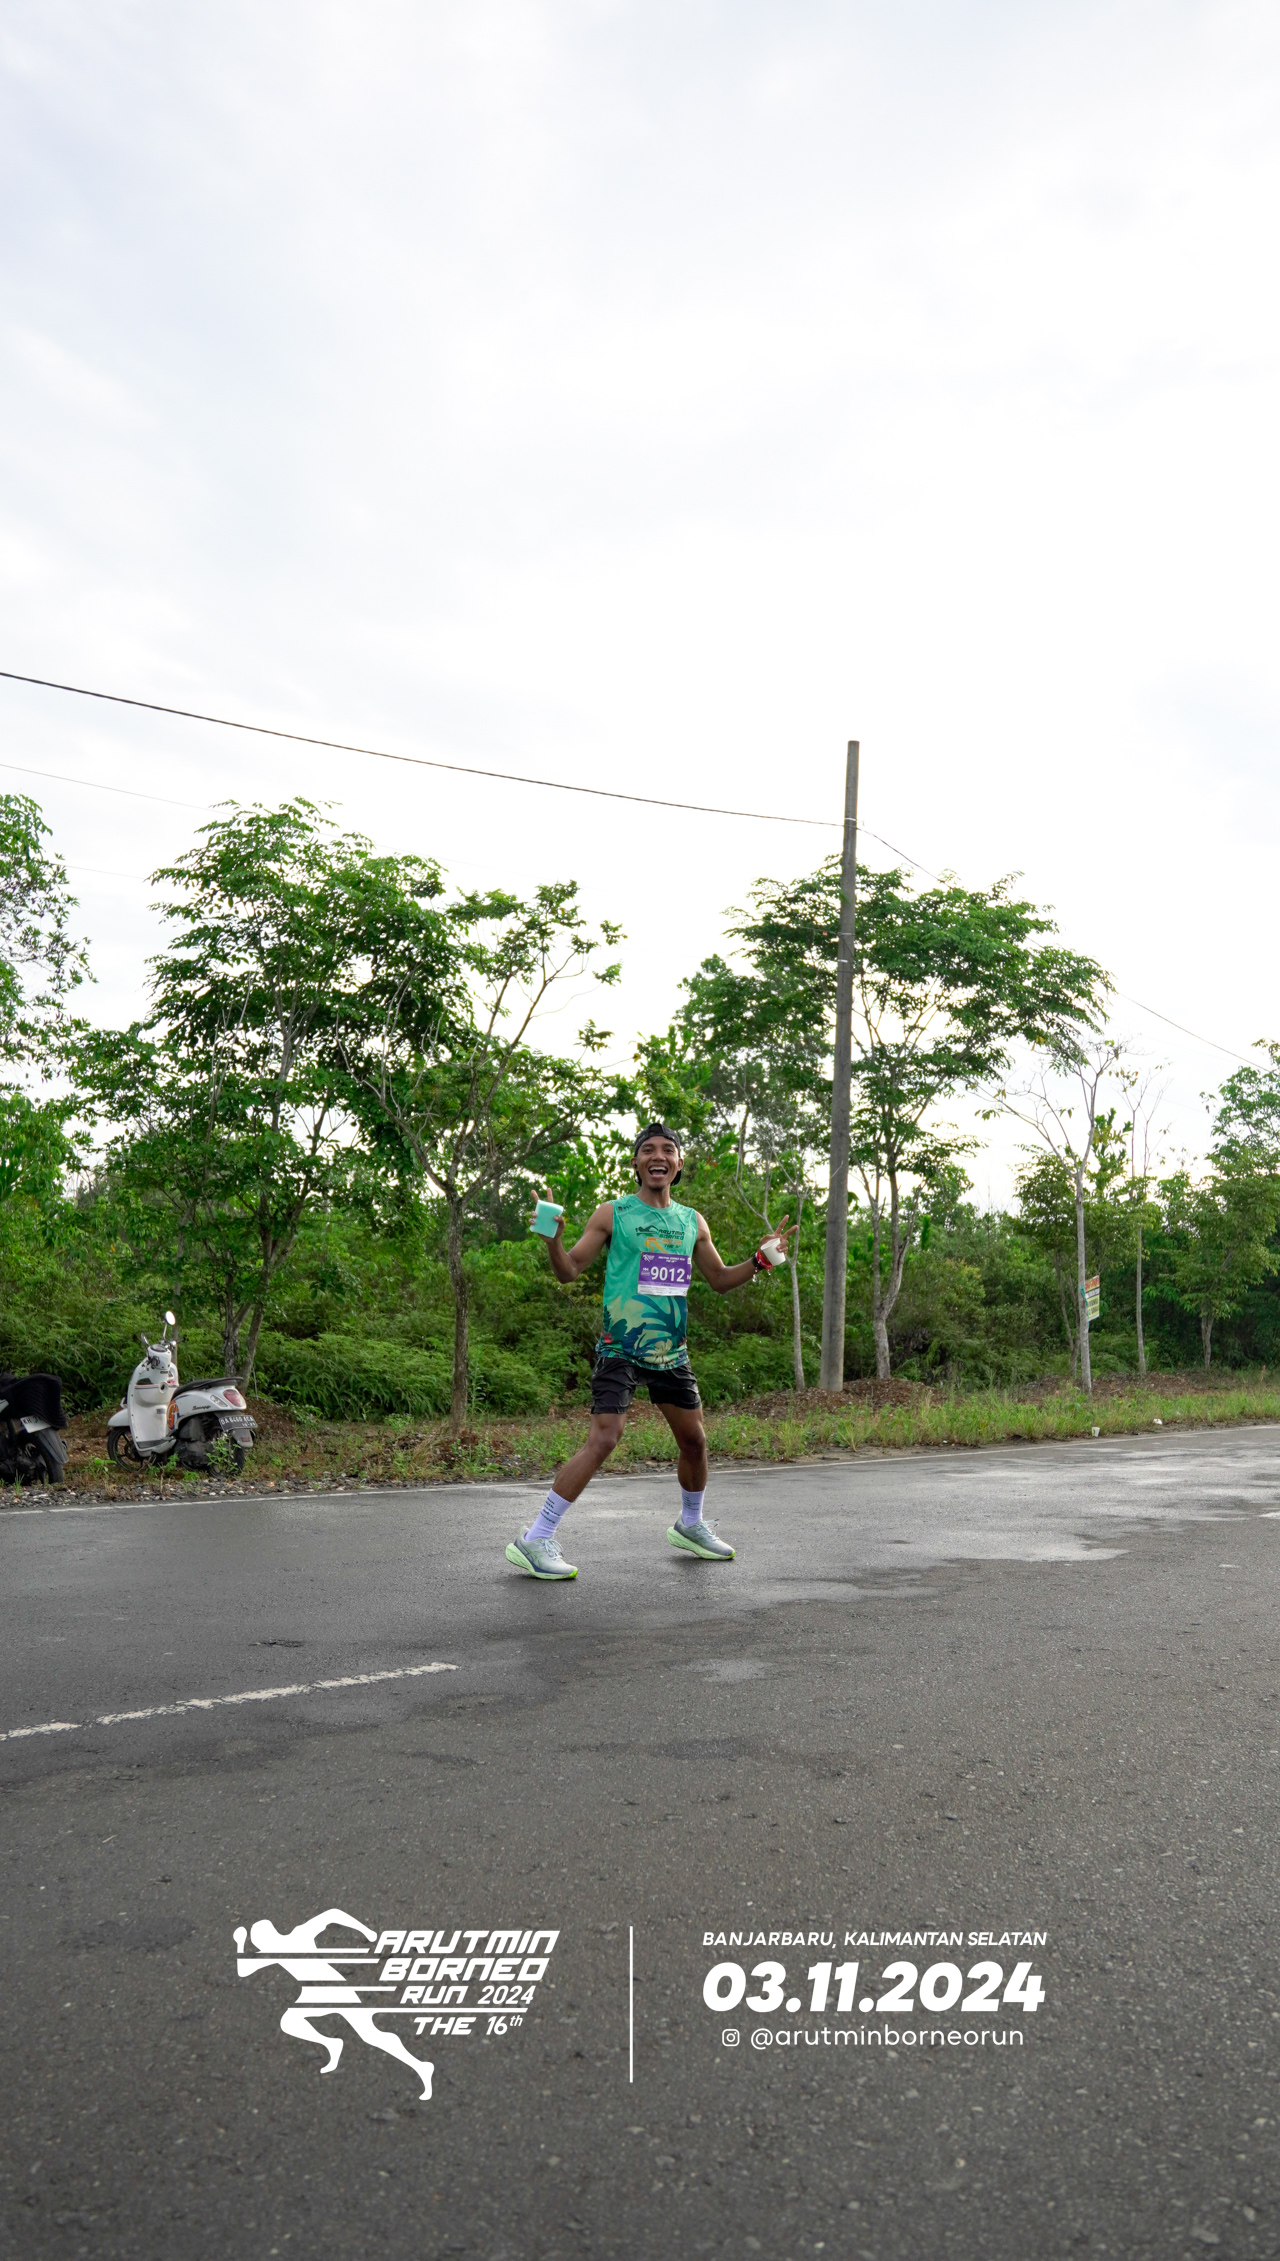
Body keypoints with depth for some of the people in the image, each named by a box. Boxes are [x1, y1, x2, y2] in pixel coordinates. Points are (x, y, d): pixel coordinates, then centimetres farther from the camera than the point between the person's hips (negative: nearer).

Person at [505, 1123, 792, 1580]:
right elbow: (570, 1271, -4)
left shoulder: (692, 1222, 11)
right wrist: (553, 1237, -22)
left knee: (694, 1440, 13)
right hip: (621, 1349, -6)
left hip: (671, 1351, 6)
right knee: (603, 1438, -18)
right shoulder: (612, 1214, -3)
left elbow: (720, 1279, 21)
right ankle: (534, 1540, -12)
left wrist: (763, 1258, 7)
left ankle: (690, 1525, 40)